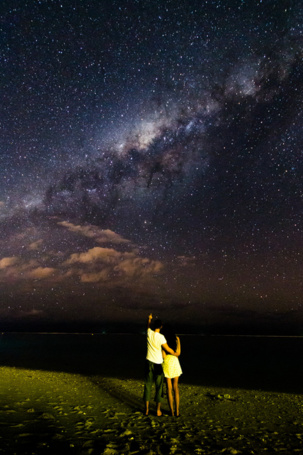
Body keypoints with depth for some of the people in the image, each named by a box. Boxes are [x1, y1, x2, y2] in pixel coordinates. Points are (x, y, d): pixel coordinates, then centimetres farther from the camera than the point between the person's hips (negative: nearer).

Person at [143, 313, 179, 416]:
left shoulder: (149, 333, -5)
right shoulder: (161, 337, -17)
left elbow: (148, 326, 18)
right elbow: (167, 349, -11)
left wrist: (149, 319, 37)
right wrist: (174, 353, 9)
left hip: (149, 362, 4)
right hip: (158, 364, -4)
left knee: (148, 386, 13)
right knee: (159, 387, 10)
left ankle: (147, 409, 21)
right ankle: (158, 410, 18)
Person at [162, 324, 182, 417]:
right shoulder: (176, 339, -2)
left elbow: (163, 356, -13)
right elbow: (178, 353, -2)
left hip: (166, 364, -2)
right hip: (175, 364, 2)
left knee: (169, 388, 8)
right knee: (176, 387, 12)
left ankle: (172, 411, 12)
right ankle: (177, 411, 12)